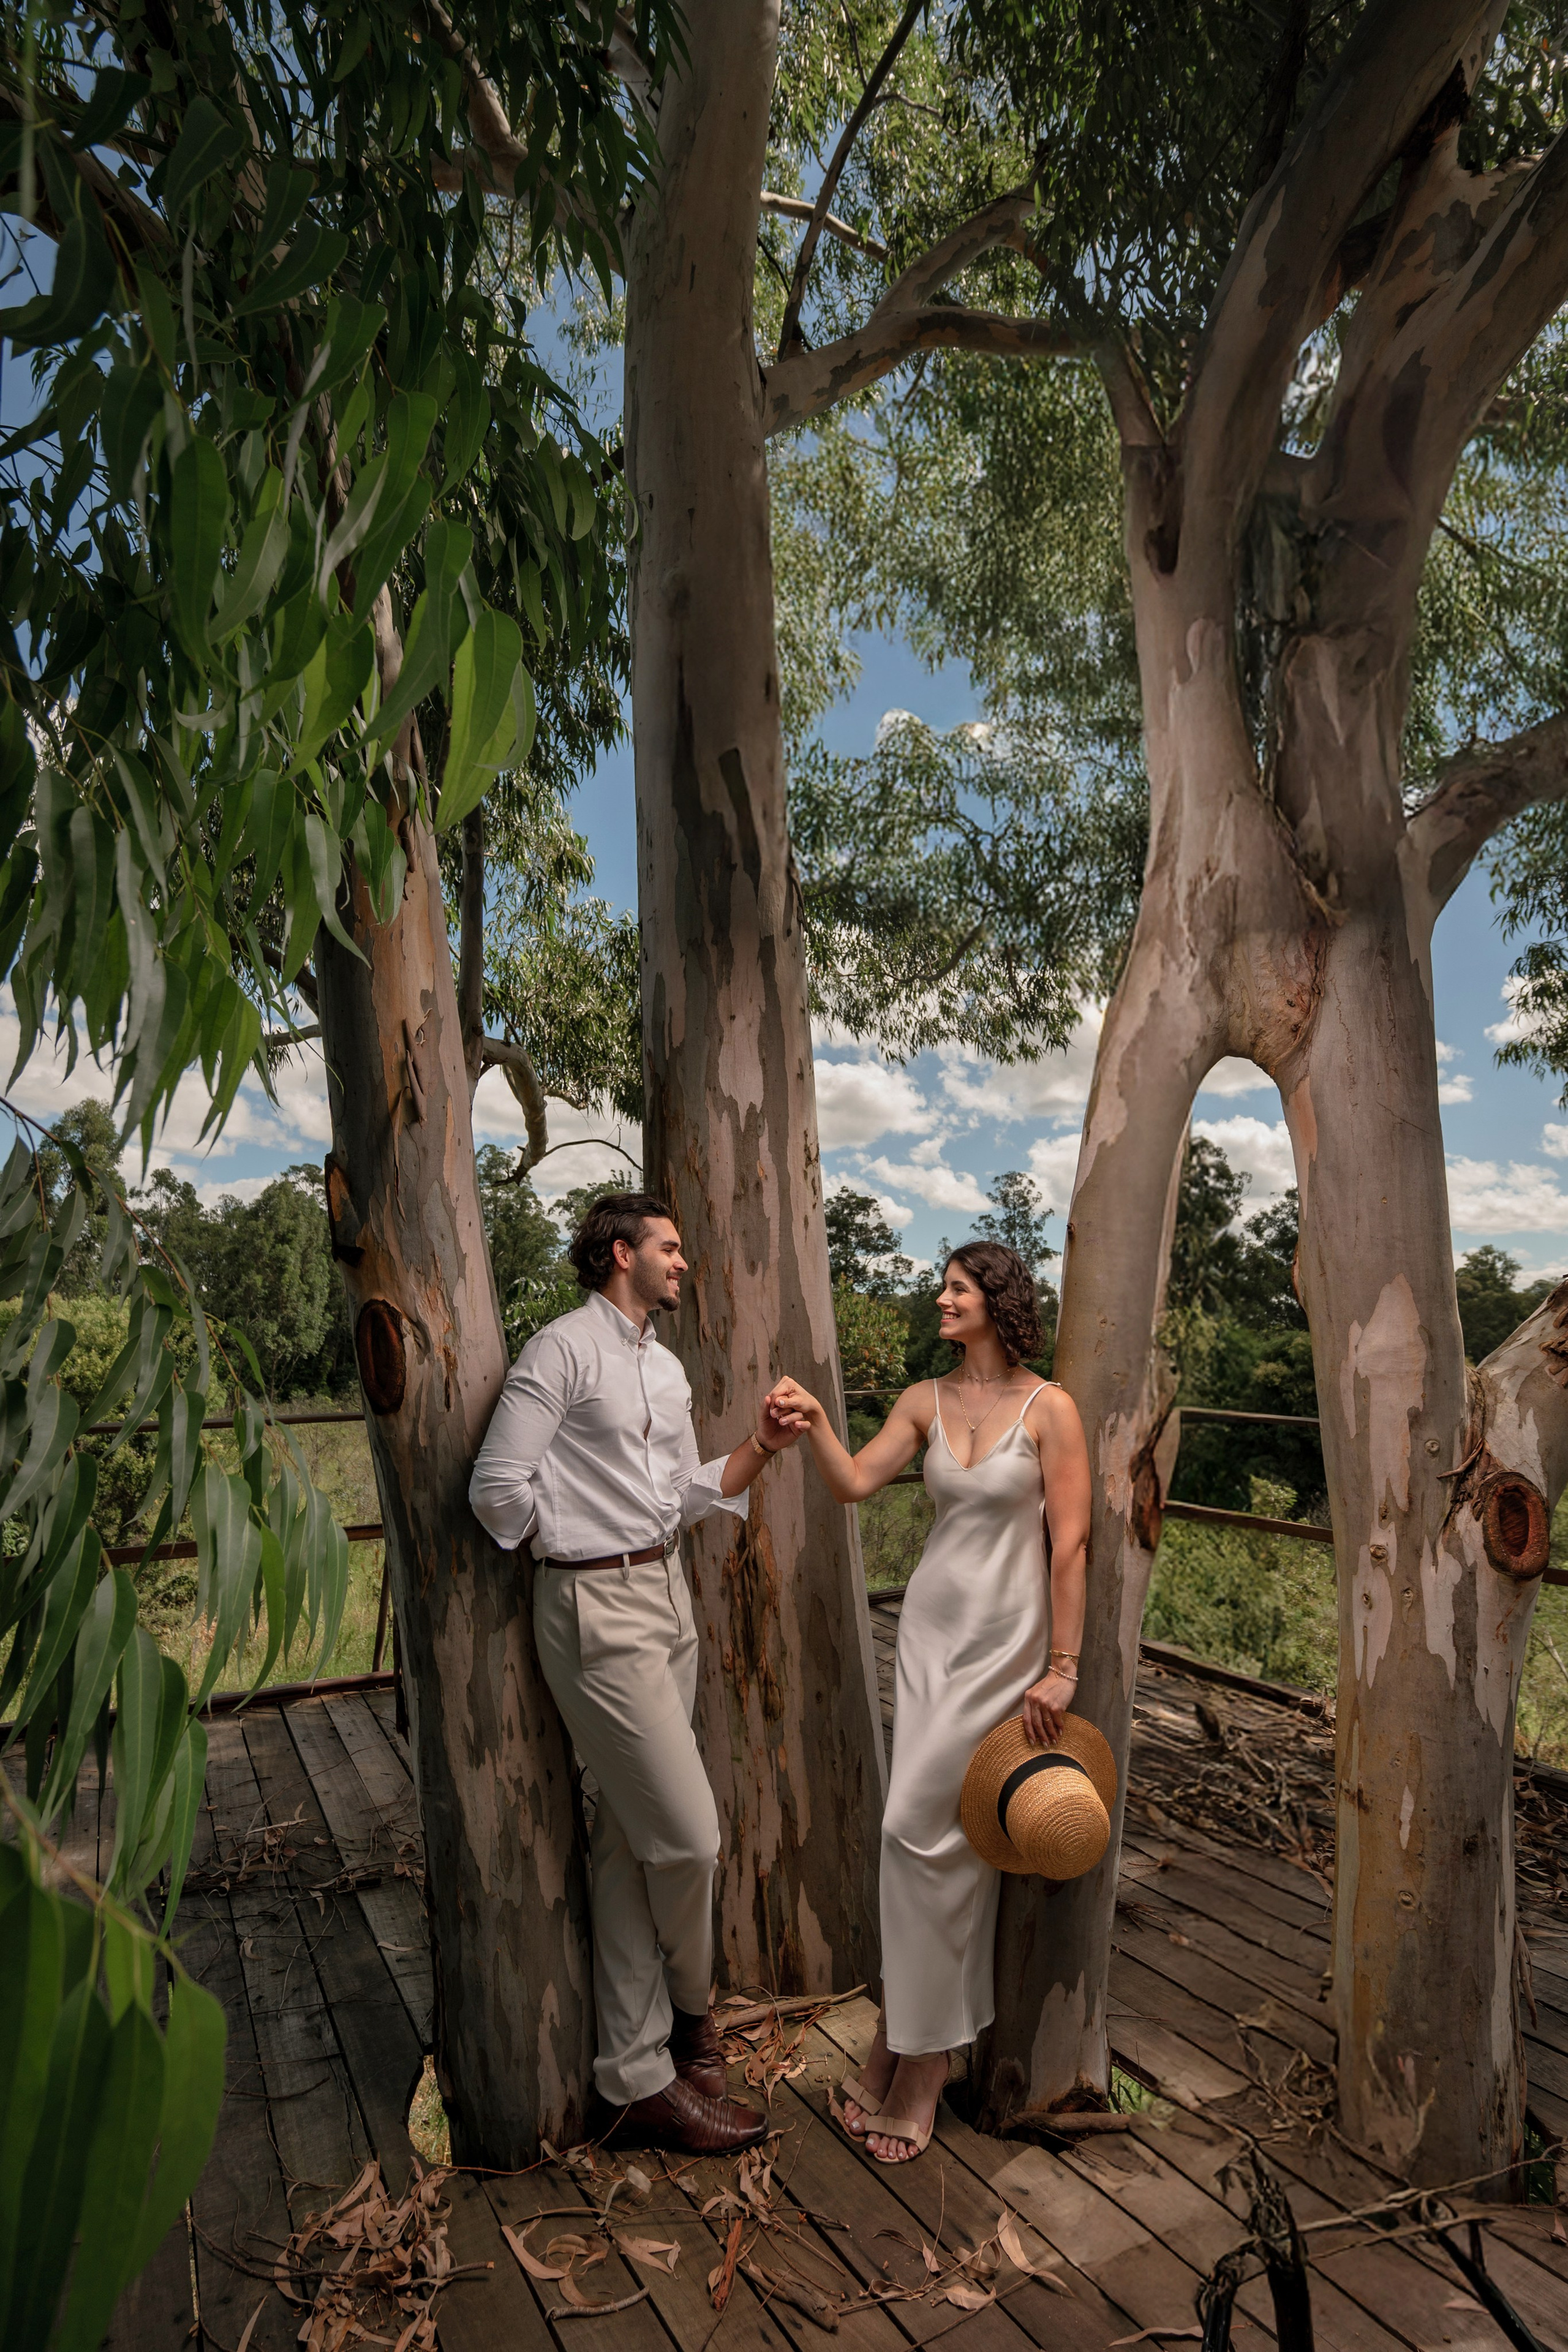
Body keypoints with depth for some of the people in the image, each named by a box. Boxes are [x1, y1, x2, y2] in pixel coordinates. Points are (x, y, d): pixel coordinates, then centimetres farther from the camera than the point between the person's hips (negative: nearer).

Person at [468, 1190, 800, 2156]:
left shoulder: (668, 1368, 15)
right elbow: (498, 1486, -14)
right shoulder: (564, 1349, -11)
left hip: (668, 1596, 8)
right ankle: (689, 2003, 27)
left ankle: (640, 2070, 24)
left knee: (631, 1841, 13)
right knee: (688, 1832, -3)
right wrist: (578, 1550, -1)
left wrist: (764, 1447, 2)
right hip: (599, 1613, -8)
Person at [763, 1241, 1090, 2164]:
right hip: (932, 1623, 4)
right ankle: (923, 2040, 23)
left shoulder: (1048, 1407, -9)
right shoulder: (926, 1401, 5)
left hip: (1006, 1636, -4)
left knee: (923, 1826, -3)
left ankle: (917, 2048, 16)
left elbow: (1069, 1543, -10)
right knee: (946, 1837, 8)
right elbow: (855, 1482, -3)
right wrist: (816, 1424, -22)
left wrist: (1061, 1667, -11)